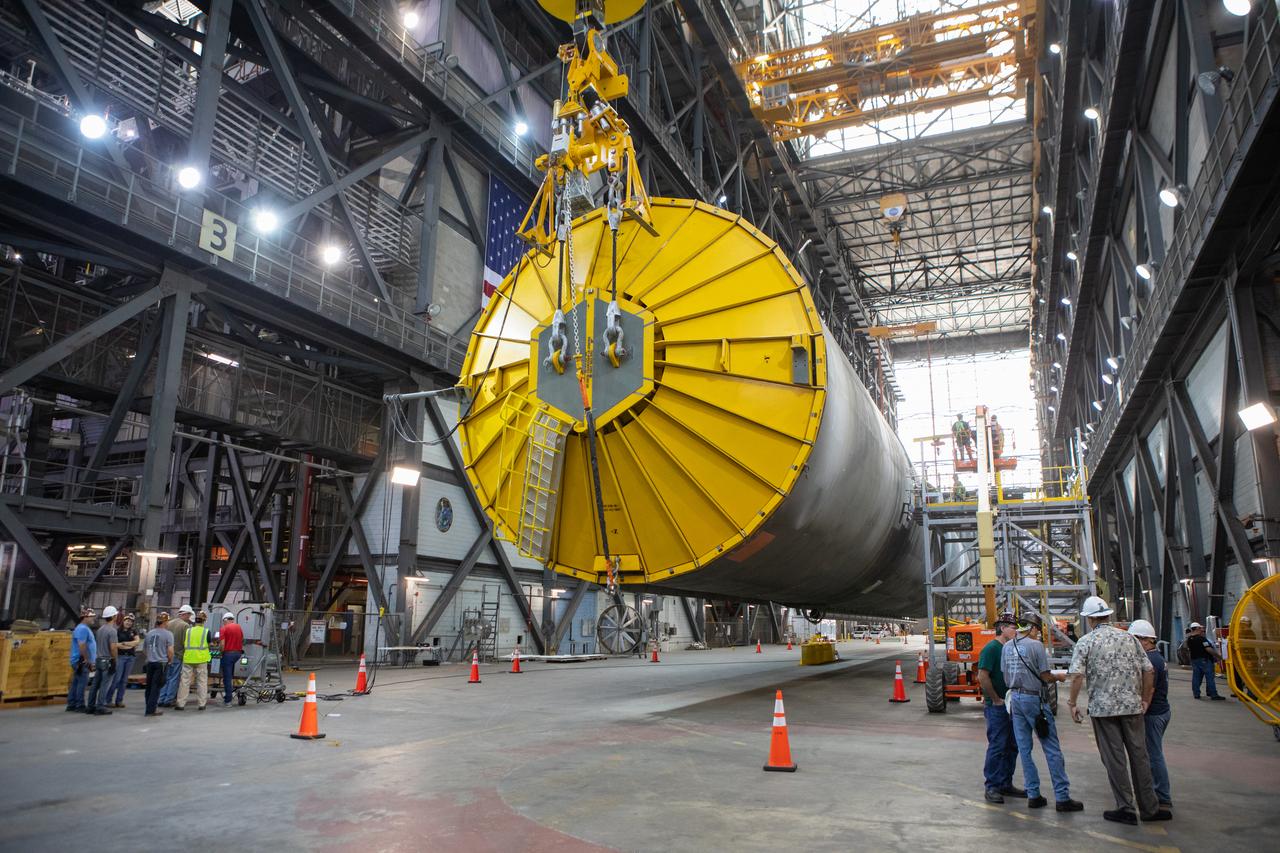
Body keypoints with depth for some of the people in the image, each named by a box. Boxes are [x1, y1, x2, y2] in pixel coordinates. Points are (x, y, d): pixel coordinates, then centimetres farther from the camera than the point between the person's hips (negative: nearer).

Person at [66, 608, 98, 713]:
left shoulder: (86, 628, 18)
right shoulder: (82, 629, -15)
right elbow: (82, 646, -22)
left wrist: (93, 658, 22)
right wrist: (87, 660, -20)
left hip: (81, 662, 11)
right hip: (81, 661, -11)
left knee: (75, 683, 12)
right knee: (82, 683, -8)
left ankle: (71, 705, 17)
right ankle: (80, 706, -5)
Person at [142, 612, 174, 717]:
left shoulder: (149, 633, 9)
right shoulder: (168, 634, -9)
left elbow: (144, 648, 16)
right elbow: (170, 650, -13)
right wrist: (170, 661, 3)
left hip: (150, 662, 6)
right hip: (161, 663, -6)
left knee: (149, 686, 13)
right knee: (156, 686, -2)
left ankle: (150, 707, 20)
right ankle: (151, 710, -1)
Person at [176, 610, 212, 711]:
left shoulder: (188, 631, 1)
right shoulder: (206, 631, -4)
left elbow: (183, 644, 6)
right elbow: (210, 645, 2)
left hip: (188, 659, 1)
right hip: (201, 659, -1)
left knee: (185, 681, 7)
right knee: (202, 681, 8)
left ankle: (180, 704, 9)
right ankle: (201, 704, 10)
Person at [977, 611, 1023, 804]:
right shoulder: (991, 648, -15)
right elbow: (982, 677, -22)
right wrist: (996, 700, -17)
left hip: (1012, 706, 8)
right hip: (997, 707, -8)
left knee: (1011, 746, 13)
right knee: (997, 747, -3)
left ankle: (1006, 784, 23)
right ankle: (992, 787, 5)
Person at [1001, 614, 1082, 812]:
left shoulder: (1007, 647, 8)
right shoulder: (1035, 645, -11)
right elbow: (1045, 676, -10)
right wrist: (1058, 677, 9)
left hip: (1015, 698, 6)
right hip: (1034, 698, -6)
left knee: (1024, 749, 9)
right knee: (1052, 749, 1)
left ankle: (1033, 795, 12)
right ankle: (1062, 797, 2)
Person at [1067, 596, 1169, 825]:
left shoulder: (1086, 642, -5)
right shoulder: (1128, 638, 6)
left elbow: (1077, 676, -13)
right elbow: (1149, 671, 4)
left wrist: (1072, 703, -3)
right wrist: (1145, 700, 14)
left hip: (1103, 708, -3)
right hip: (1132, 705, 3)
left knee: (1114, 758, 4)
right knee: (1139, 755, 11)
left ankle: (1125, 808, 10)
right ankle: (1149, 808, 19)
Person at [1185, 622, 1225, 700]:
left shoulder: (1189, 639, 7)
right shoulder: (1201, 638, -16)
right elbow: (1208, 649, -19)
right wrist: (1218, 656, -10)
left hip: (1194, 659, 7)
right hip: (1204, 659, -7)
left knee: (1196, 677, 9)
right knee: (1209, 677, -3)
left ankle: (1196, 693, 11)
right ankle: (1214, 695, -4)